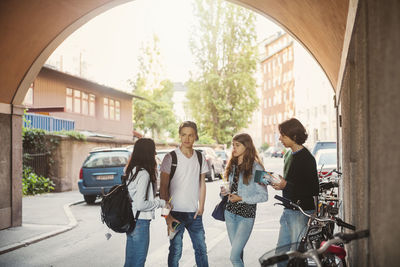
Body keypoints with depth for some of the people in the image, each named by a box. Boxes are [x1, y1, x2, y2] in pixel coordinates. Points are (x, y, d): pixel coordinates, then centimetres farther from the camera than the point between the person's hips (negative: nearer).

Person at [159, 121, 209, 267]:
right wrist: (167, 214, -11)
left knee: (201, 249, 10)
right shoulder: (170, 158, -6)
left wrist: (201, 206, 5)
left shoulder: (200, 157, 7)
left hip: (194, 213, 4)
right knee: (175, 251, 2)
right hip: (175, 213, -4)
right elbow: (163, 188, -6)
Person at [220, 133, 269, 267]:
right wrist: (225, 191, 1)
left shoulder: (255, 167, -11)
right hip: (230, 212, 7)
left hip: (246, 215, -6)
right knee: (238, 252, 13)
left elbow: (263, 196, -11)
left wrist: (241, 199, -17)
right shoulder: (232, 165, 9)